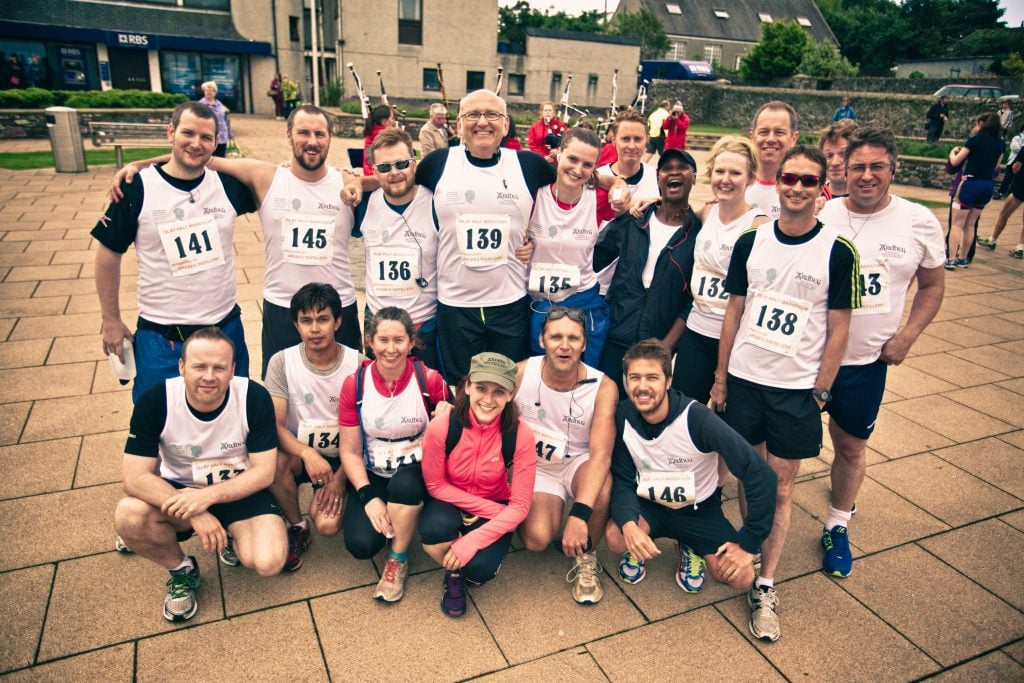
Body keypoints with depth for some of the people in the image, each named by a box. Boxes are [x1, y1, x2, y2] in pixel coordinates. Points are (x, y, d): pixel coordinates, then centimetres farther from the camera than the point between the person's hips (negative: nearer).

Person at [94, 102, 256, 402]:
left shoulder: (228, 184, -3)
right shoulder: (137, 188, -8)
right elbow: (109, 254, 0)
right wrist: (111, 321, 4)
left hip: (227, 328, 2)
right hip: (161, 337, -2)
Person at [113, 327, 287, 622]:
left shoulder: (254, 398, -20)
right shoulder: (154, 401, -18)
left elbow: (264, 472, -15)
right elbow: (135, 477, -19)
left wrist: (208, 497, -30)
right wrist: (196, 515, -30)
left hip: (239, 491, -1)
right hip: (180, 489, 1)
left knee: (269, 562, -25)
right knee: (128, 516, -30)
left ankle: (232, 537, 13)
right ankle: (181, 569, 2)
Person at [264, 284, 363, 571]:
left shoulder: (358, 364, -11)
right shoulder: (282, 362, -10)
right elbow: (274, 424, -15)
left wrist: (339, 477, -15)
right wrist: (308, 454, -33)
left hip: (341, 459, -1)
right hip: (298, 452, 1)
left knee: (328, 525, -23)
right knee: (274, 460, -33)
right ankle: (296, 528, -4)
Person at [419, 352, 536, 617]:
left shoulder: (520, 435, -24)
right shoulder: (441, 426, -25)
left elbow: (520, 505, -18)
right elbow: (435, 485, -12)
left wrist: (474, 540, -28)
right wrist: (489, 508, -20)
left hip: (494, 511, 0)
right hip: (449, 505, 0)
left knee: (479, 567, -27)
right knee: (435, 528, -34)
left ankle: (468, 571, 13)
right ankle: (453, 573, 3)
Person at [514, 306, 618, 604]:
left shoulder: (603, 387, -21)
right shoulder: (520, 374, -17)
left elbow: (601, 452, -29)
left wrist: (579, 514, -41)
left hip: (579, 463, 0)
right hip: (534, 467, 1)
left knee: (601, 491, -35)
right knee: (537, 539, -24)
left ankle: (586, 558, -4)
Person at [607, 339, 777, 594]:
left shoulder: (697, 418, -29)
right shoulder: (623, 415, -19)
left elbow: (760, 474, -26)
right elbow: (622, 478, -13)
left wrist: (748, 543, -22)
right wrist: (628, 524, -34)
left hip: (699, 509, -1)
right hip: (649, 505, 1)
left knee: (741, 577, -18)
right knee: (616, 537, -29)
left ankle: (689, 549, 13)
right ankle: (637, 550, 8)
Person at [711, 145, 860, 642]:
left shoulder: (838, 252, -7)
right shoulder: (750, 242, -1)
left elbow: (838, 330, -4)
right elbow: (734, 311, 4)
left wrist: (819, 393, -5)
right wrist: (720, 377, 4)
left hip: (797, 388, -2)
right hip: (743, 379, 2)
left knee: (780, 487, 6)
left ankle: (764, 588, 15)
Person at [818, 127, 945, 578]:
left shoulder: (919, 223, -3)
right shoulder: (820, 216, -8)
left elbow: (932, 285, 9)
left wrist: (906, 336, -2)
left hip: (866, 359, 1)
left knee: (850, 445, 16)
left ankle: (837, 527, 37)